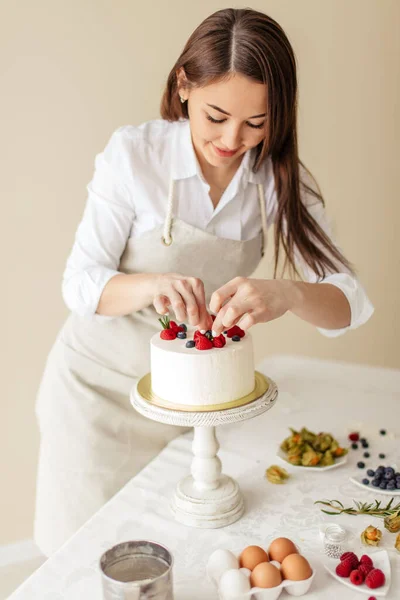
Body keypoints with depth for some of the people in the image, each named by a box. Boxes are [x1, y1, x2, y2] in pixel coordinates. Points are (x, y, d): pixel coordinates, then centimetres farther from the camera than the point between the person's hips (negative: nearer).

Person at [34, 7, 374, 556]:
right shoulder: (134, 153, -18)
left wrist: (287, 293, -40)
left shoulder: (282, 178, -11)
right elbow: (79, 284, -16)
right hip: (102, 383, -1)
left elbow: (350, 301, -17)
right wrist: (151, 285, -38)